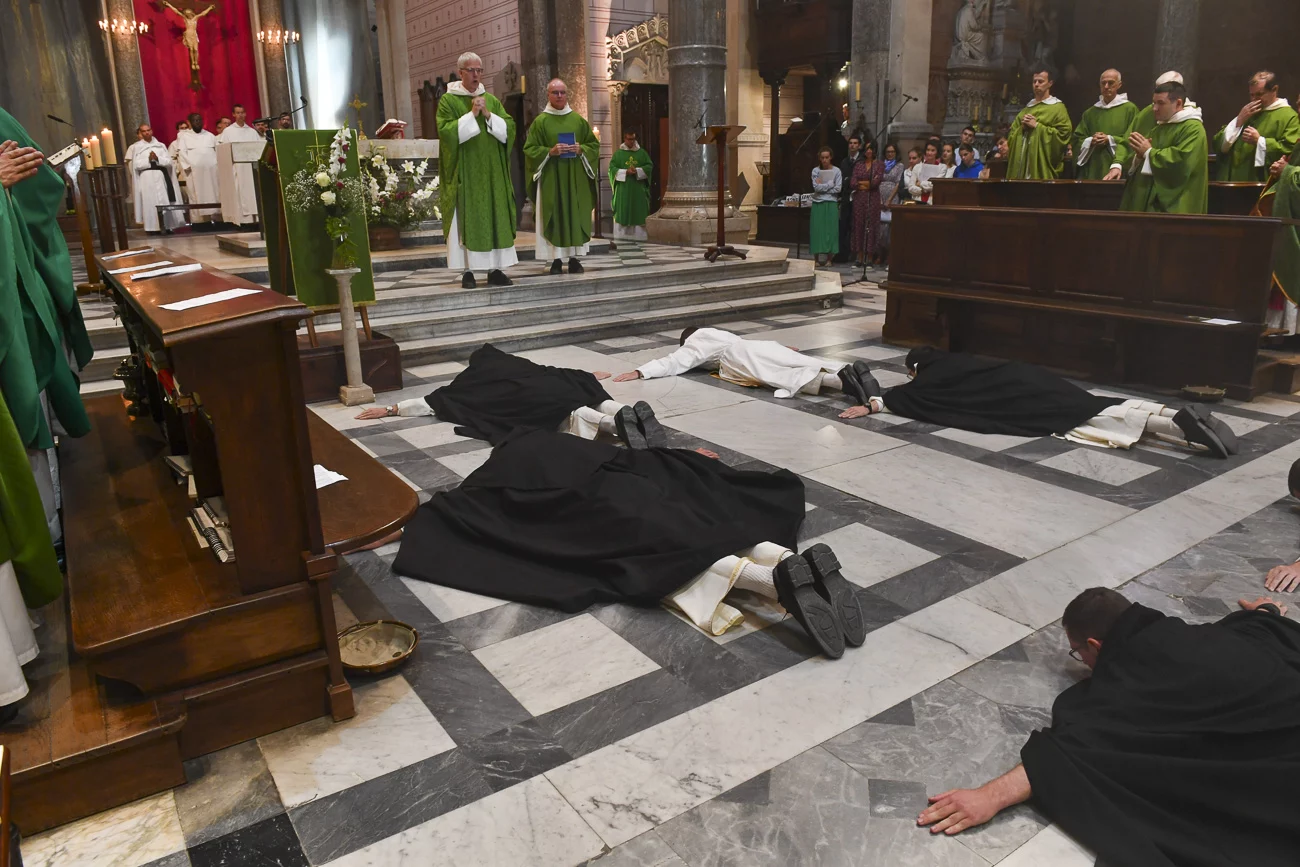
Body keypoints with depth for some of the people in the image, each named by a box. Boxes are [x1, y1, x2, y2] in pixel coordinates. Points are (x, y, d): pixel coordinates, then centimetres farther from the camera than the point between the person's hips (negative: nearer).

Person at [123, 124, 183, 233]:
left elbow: (169, 161, 2)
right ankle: (153, 227, -3)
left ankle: (167, 226, 5)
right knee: (151, 202, -4)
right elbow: (136, 165, -3)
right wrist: (148, 160, -15)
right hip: (147, 178, -2)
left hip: (161, 177, 2)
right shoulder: (136, 147, 5)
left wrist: (157, 158, -14)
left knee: (165, 202, 0)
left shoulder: (160, 145, 11)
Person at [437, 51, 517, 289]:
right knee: (466, 220, -5)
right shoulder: (448, 101, 2)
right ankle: (467, 271, -3)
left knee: (495, 218, 1)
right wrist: (472, 114, -15)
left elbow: (508, 130, 4)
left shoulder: (492, 100, 14)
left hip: (492, 173, 4)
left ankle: (495, 269, 5)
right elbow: (447, 132, -12)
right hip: (464, 173, -4)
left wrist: (488, 115, -9)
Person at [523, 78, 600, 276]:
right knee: (553, 217, -4)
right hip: (551, 178, -2)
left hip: (575, 178, 3)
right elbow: (530, 149, -1)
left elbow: (594, 144, 12)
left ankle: (574, 258, 7)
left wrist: (581, 150, -8)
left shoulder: (578, 120, 10)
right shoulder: (540, 121, 2)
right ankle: (556, 259, -1)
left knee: (576, 215, 1)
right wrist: (550, 152, -16)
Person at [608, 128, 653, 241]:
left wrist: (637, 171, -13)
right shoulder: (618, 153, 6)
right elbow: (612, 168, -1)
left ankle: (639, 239, 3)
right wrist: (626, 172, -16)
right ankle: (621, 239, -1)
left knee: (639, 213, 0)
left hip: (638, 190, 1)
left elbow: (650, 166, 5)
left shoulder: (642, 152, 10)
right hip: (623, 190, -1)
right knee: (622, 214, -3)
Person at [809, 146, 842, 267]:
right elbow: (816, 187, -7)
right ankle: (816, 258, 4)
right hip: (818, 203, 1)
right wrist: (830, 184, -6)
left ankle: (829, 258, 6)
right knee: (817, 229, -1)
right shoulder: (816, 171, 5)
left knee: (830, 229, -1)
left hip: (831, 204, 0)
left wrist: (822, 187, -7)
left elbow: (837, 189, -7)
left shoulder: (836, 171, 3)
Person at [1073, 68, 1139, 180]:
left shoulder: (1130, 109, 3)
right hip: (1092, 170, 3)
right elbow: (1077, 140, 11)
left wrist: (1110, 140, -13)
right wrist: (1091, 141, -9)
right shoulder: (1090, 112, 15)